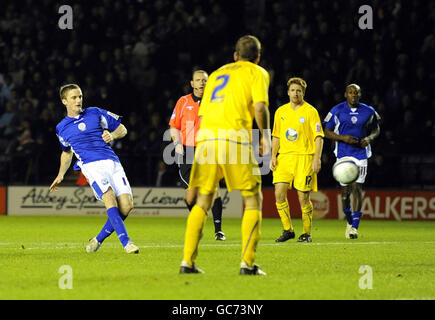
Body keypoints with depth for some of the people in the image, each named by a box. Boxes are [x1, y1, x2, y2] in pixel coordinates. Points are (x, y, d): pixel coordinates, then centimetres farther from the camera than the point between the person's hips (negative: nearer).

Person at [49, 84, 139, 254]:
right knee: (110, 200, -26)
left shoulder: (95, 113, 13)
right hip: (91, 165, -1)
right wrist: (61, 175, 27)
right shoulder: (62, 128, 17)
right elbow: (67, 152, 35)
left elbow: (122, 129, 18)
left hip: (112, 162, 2)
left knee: (126, 206, -12)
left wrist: (112, 135, -3)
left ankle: (98, 239, 6)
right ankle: (126, 242, -30)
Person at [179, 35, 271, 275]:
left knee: (202, 203, 12)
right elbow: (260, 106, -4)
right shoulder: (257, 73, 13)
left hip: (206, 138, 5)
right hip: (235, 137, -5)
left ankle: (188, 261, 3)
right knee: (253, 201, 5)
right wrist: (265, 135, 7)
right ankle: (247, 262, -6)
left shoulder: (217, 73, 29)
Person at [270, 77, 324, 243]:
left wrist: (317, 158, -14)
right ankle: (288, 230, 5)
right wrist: (273, 156, 8)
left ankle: (306, 233, 10)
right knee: (279, 193, -8)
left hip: (304, 157, -4)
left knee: (303, 197, -5)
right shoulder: (281, 111, 12)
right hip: (284, 157, 4)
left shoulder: (310, 111, -1)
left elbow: (318, 136, -3)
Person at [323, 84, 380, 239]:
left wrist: (369, 138, -5)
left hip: (361, 154, 0)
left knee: (357, 187, -12)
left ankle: (354, 227, -12)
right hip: (343, 154, 0)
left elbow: (376, 129, 17)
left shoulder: (368, 111, 3)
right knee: (345, 190, 3)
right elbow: (327, 131, 1)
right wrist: (343, 137, -15)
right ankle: (349, 222, 27)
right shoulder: (337, 111, -3)